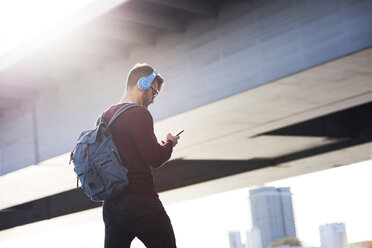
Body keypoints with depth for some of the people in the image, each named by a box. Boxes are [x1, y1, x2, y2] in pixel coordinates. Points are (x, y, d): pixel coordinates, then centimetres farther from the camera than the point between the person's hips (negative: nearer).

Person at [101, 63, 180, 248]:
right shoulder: (138, 114, -11)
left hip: (110, 204, 8)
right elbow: (155, 159, -16)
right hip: (140, 201, -8)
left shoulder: (105, 116, 16)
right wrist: (169, 143, 4)